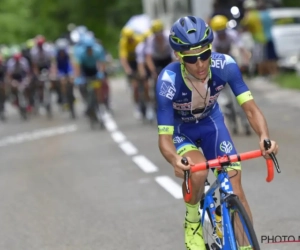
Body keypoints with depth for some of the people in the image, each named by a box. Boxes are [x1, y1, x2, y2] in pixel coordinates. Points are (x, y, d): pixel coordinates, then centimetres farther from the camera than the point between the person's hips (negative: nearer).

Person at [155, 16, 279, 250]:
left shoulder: (225, 65, -30)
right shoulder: (168, 81, -37)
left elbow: (250, 107, -27)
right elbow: (164, 136, -34)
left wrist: (265, 136, -47)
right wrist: (175, 160, -56)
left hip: (211, 122, 3)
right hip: (180, 129, -3)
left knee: (234, 185, -8)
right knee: (198, 172, -31)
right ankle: (192, 221, -2)